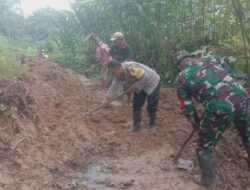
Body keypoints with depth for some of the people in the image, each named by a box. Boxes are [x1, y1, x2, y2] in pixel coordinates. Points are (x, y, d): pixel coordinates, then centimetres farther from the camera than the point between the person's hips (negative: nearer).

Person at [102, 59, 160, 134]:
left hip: (152, 83, -8)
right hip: (139, 86, 8)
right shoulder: (119, 74, -10)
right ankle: (136, 125, 18)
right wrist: (107, 98, -14)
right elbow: (113, 86, -8)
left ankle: (152, 125, 19)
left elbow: (145, 77, -34)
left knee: (151, 107, -2)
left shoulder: (131, 67, -37)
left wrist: (135, 87, -27)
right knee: (136, 105, 5)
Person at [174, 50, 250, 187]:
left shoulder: (180, 78, 7)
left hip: (220, 107, -5)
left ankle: (207, 180, 35)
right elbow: (226, 75, 22)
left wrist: (197, 123, 28)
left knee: (204, 148, 17)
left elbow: (187, 107, 11)